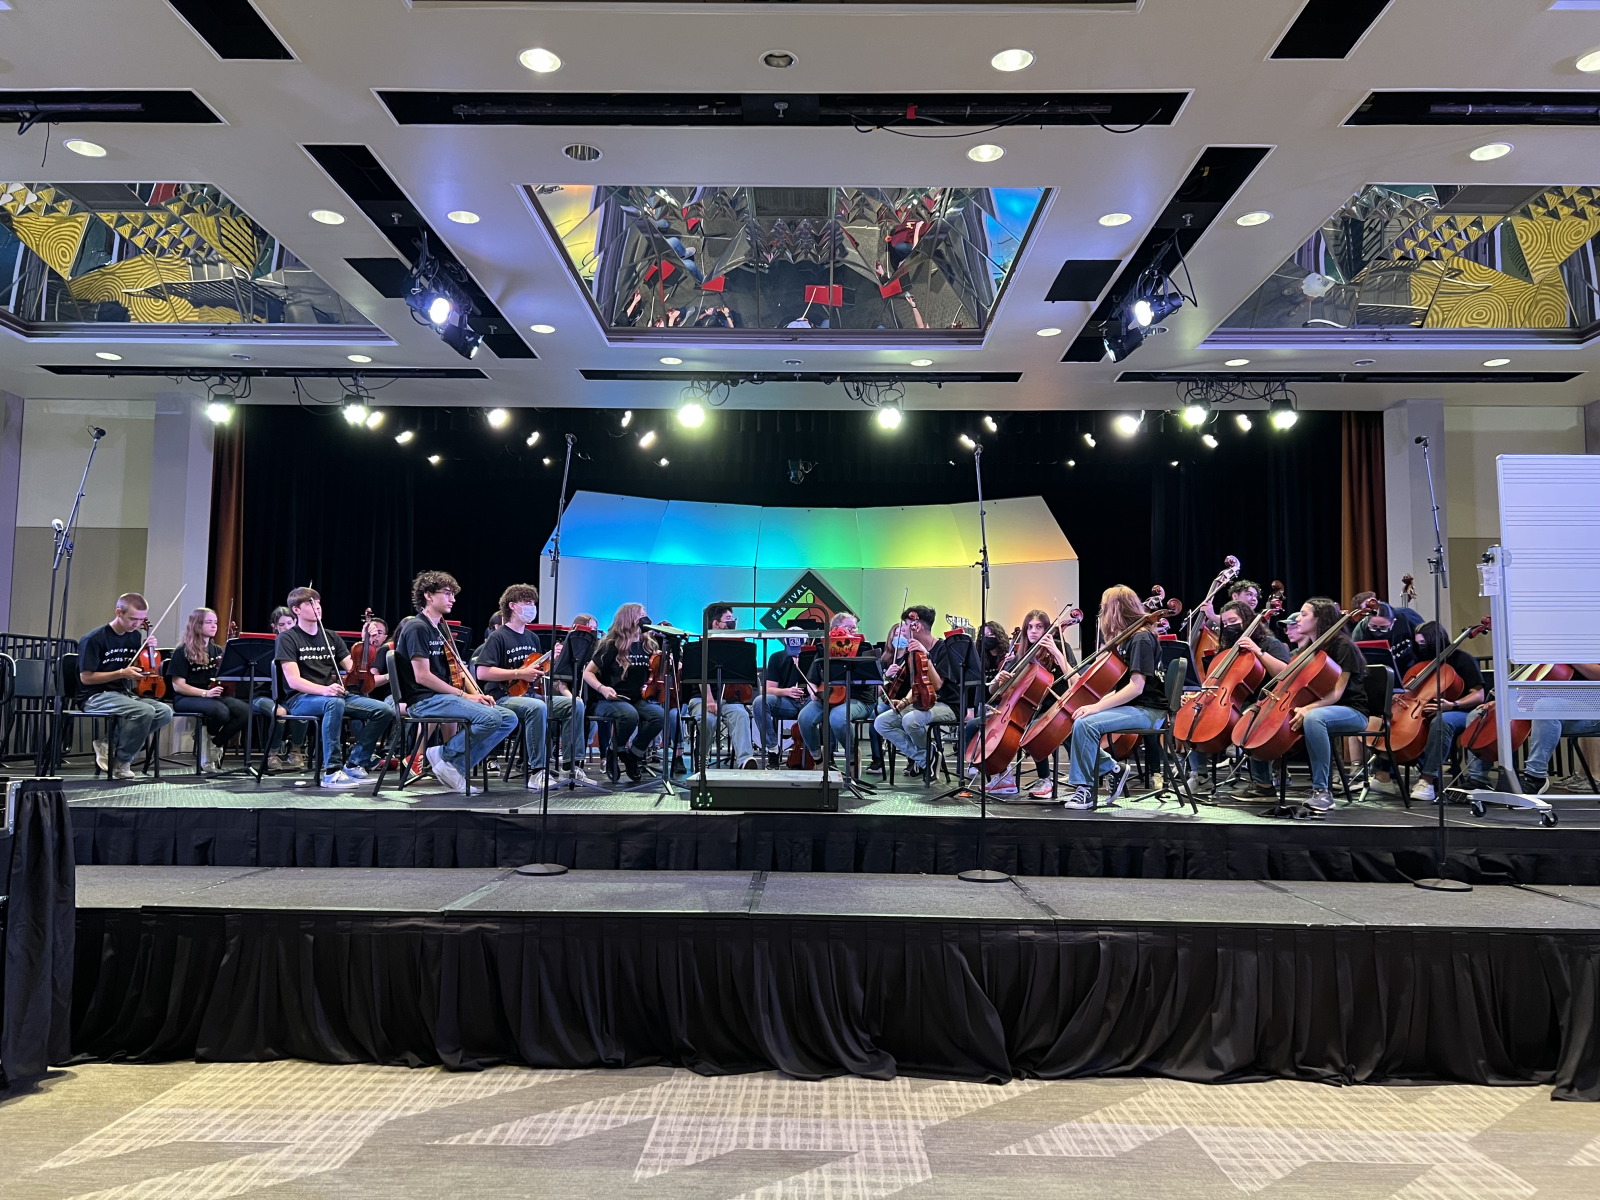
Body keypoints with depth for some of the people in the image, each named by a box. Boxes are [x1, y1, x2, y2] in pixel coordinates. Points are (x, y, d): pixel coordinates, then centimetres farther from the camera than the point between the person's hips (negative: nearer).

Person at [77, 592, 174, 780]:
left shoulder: (135, 636, 8)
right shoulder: (93, 639, -10)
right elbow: (86, 678, -10)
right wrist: (121, 673, -18)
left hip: (126, 694, 7)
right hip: (97, 697, -7)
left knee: (165, 712, -21)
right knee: (145, 711, -32)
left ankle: (111, 742, -8)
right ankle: (120, 761, -9)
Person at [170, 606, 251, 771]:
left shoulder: (217, 651, 15)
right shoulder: (183, 652, -1)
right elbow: (178, 685, -8)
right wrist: (205, 693, -20)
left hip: (213, 696, 5)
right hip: (186, 699, -5)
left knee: (244, 710, -26)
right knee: (221, 711, -37)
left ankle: (216, 745, -7)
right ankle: (203, 740, -4)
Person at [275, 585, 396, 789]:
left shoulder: (331, 636, 18)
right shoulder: (287, 638, 0)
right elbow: (293, 680, -13)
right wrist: (323, 689, -30)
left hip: (336, 695, 6)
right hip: (301, 699, -6)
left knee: (385, 711, -17)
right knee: (334, 703, -41)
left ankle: (355, 764, -8)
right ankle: (331, 771, -36)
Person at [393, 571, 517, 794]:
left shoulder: (442, 629, 19)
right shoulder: (417, 628, -10)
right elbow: (422, 676, -17)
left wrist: (476, 693, 2)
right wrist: (463, 695, -15)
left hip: (444, 696, 9)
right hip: (424, 700, -9)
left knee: (509, 719, -4)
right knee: (490, 717, -27)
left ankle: (458, 766, -5)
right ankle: (446, 755, -6)